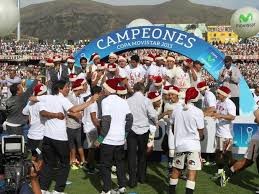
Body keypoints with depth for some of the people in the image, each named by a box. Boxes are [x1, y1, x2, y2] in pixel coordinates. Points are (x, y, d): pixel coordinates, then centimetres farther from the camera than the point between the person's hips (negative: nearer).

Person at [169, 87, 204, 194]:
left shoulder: (176, 111, 0)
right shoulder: (198, 112, -12)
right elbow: (200, 132, -6)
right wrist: (201, 137, 16)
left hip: (179, 144, 5)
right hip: (193, 145, -5)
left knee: (176, 169, 19)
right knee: (192, 171, -1)